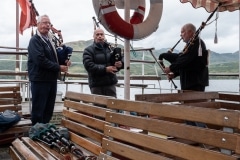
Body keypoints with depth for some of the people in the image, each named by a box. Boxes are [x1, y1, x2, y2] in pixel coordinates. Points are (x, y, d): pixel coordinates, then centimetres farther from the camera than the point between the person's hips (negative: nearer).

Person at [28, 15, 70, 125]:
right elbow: (40, 60, -23)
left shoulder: (49, 40, 17)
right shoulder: (35, 40, -10)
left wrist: (64, 62, 3)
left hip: (51, 79, 8)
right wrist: (59, 67, -17)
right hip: (40, 80, -8)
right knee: (38, 110, 0)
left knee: (49, 109, 14)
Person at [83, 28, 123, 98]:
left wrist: (120, 64, -12)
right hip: (96, 85, -4)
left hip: (111, 83, 4)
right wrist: (105, 69, -22)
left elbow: (120, 59, 14)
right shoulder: (88, 50, 0)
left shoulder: (110, 48, 13)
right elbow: (88, 66, -14)